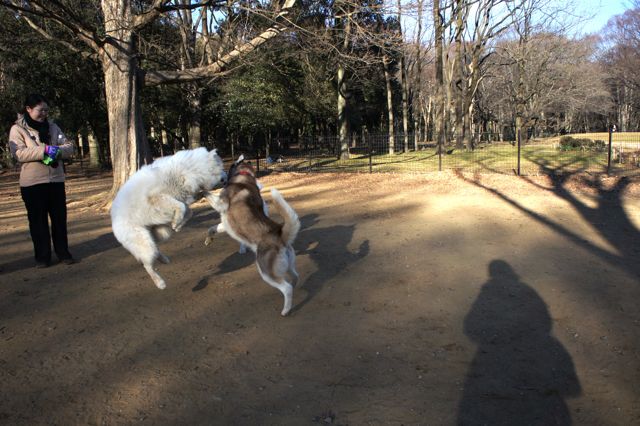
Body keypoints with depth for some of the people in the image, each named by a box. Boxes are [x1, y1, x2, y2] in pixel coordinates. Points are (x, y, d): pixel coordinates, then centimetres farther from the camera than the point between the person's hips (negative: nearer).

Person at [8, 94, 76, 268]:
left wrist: (57, 150, -15)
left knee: (60, 218, 7)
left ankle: (63, 252, 18)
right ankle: (42, 256, 12)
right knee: (38, 221, 3)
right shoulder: (17, 129, -1)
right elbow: (18, 153, -14)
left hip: (56, 180, 4)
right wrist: (44, 150, -24)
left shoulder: (52, 127, 12)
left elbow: (69, 147, 8)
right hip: (32, 183, -4)